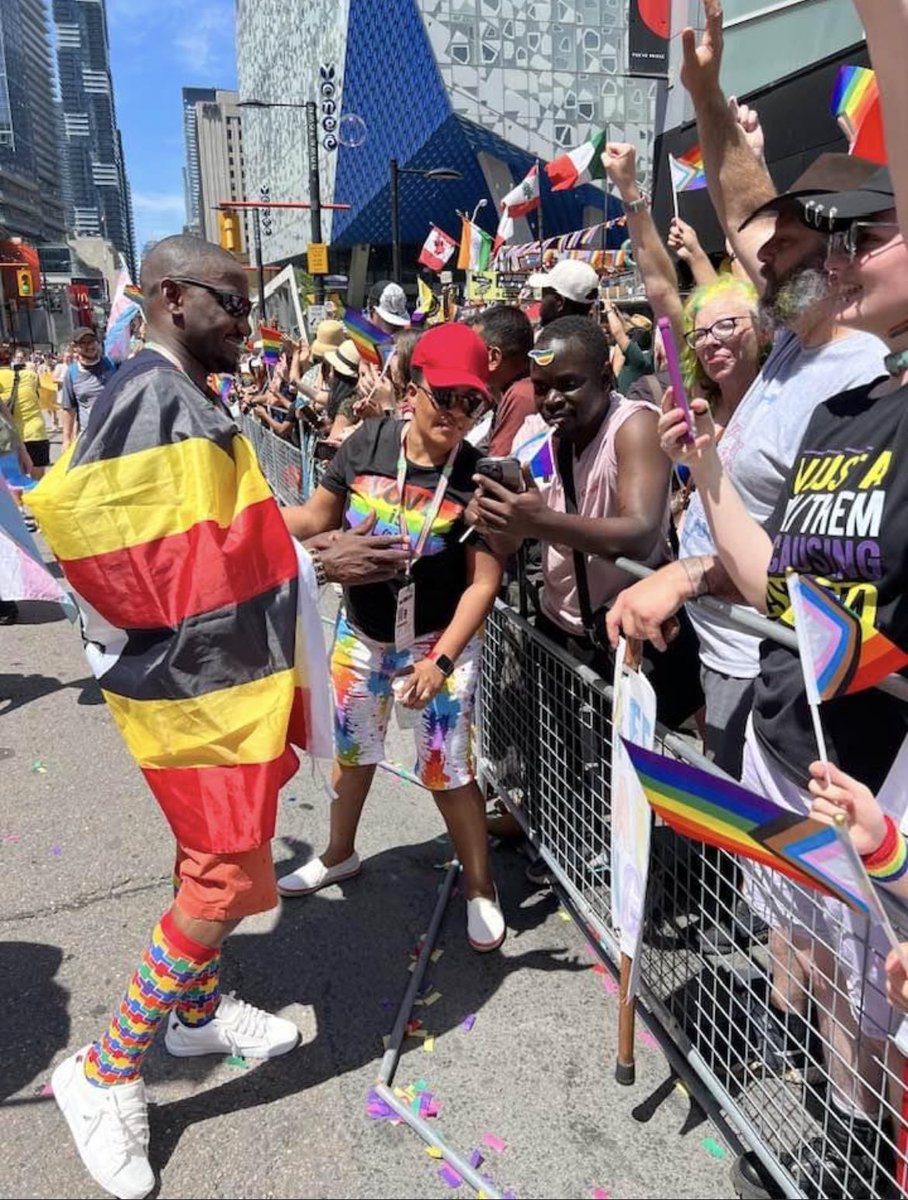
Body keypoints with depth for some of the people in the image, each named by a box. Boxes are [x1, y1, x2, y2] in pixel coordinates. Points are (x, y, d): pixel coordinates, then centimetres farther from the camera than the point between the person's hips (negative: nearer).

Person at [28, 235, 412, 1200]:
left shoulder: (182, 398, 14)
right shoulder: (153, 396, -17)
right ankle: (103, 1072, 15)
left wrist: (301, 548, 12)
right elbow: (159, 555, -26)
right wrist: (308, 562, -22)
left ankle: (195, 1010, 40)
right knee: (229, 878, -2)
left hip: (217, 670, 10)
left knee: (213, 855, 21)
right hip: (193, 682, -10)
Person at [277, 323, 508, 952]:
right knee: (351, 746, 20)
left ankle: (481, 887, 22)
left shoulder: (478, 475, -18)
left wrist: (441, 659, -25)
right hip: (361, 633, 4)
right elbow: (315, 519, -1)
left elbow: (484, 581, -18)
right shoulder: (368, 443, -11)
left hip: (439, 641, -4)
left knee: (446, 767, -1)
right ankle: (340, 854, 46)